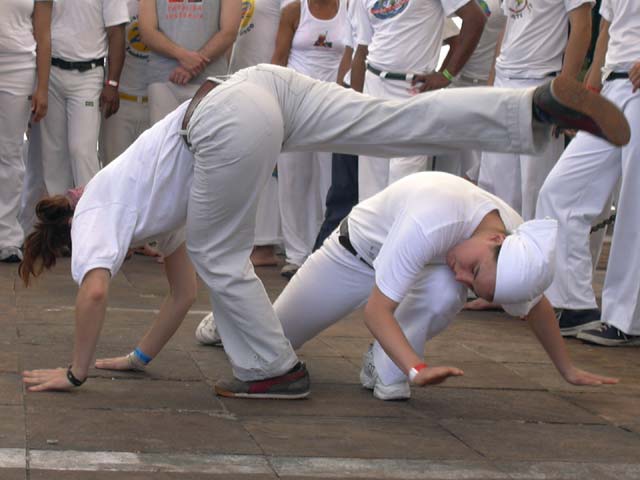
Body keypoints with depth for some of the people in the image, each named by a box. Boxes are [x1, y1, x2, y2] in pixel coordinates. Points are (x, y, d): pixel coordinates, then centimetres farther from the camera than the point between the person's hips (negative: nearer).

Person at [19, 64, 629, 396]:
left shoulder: (92, 215, 14)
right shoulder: (141, 211, 36)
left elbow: (94, 291, -2)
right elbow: (182, 289, 41)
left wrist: (76, 372, 10)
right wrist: (142, 356, 47)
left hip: (232, 122, -8)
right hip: (266, 86, 8)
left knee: (218, 257, 7)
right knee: (407, 122, -2)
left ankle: (272, 369, 14)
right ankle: (542, 104, -12)